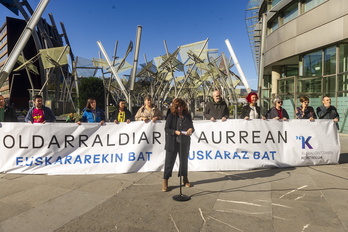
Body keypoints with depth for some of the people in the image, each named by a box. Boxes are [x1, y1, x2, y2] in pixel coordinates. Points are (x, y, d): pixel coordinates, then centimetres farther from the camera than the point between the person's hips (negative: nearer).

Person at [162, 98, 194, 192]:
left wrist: (191, 130, -14)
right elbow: (166, 129, -6)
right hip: (172, 142, -3)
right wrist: (175, 132, -22)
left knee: (184, 160, 16)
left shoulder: (187, 115, 5)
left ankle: (185, 179, 34)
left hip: (184, 142, 3)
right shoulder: (171, 116, -4)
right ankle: (165, 182, 13)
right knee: (169, 162, 1)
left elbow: (191, 127, 10)